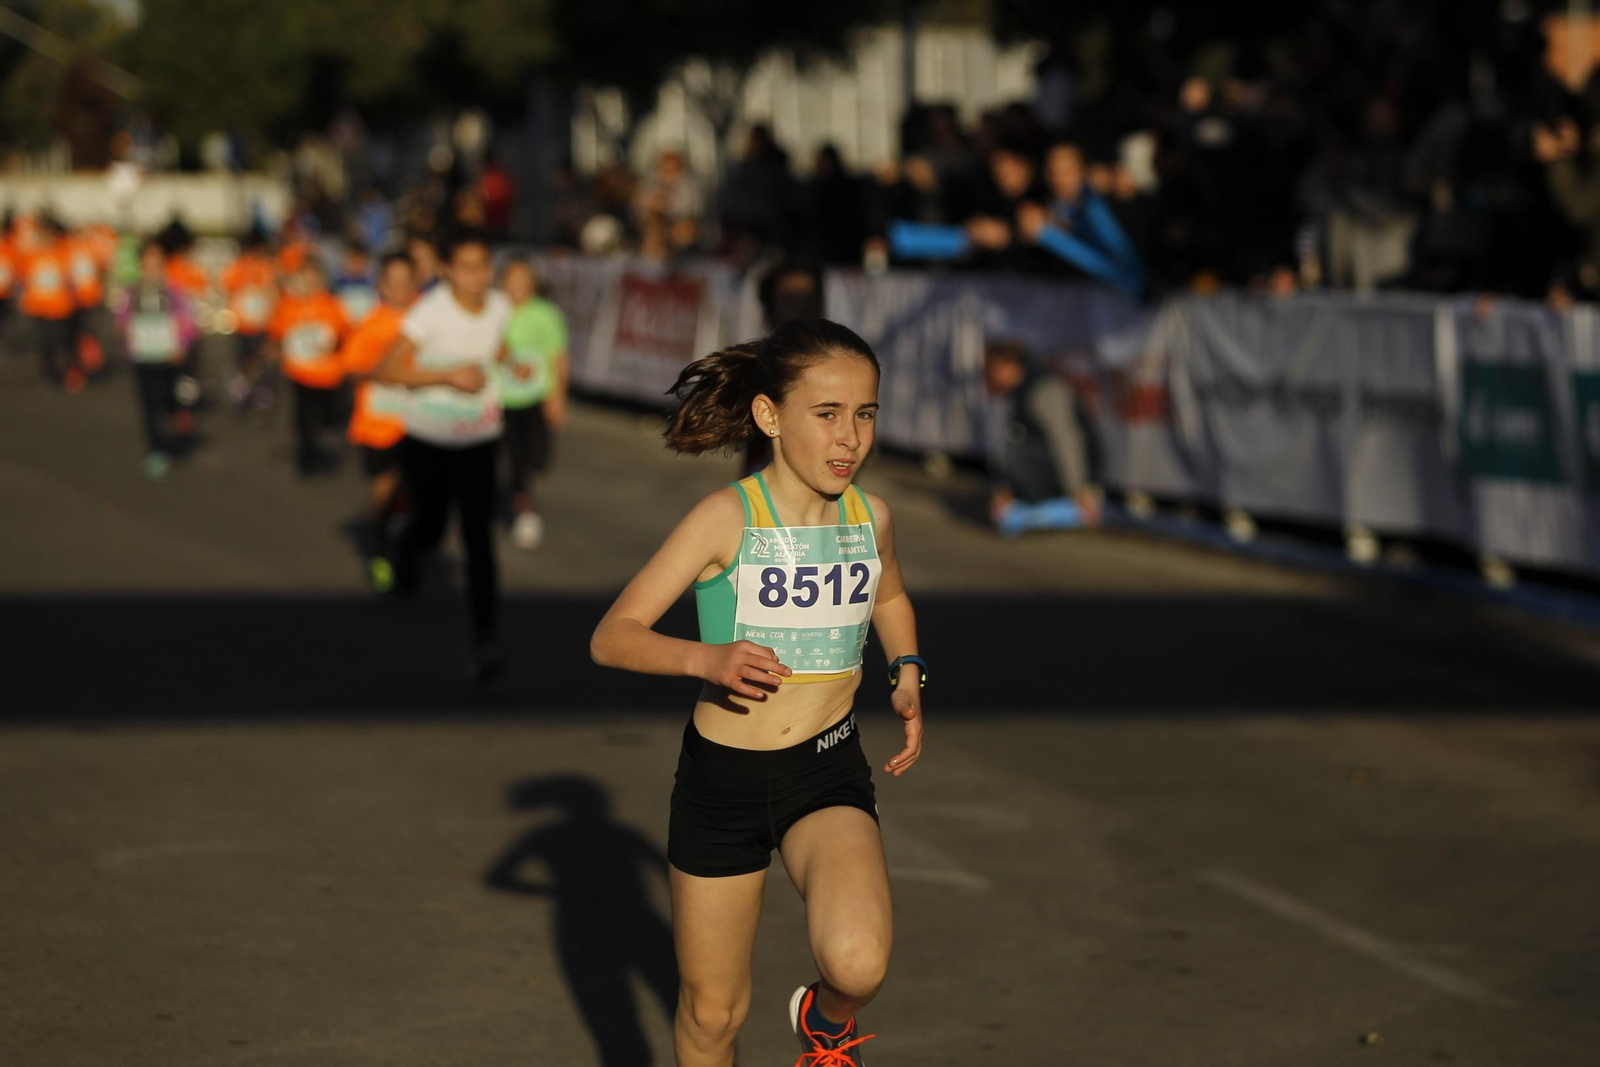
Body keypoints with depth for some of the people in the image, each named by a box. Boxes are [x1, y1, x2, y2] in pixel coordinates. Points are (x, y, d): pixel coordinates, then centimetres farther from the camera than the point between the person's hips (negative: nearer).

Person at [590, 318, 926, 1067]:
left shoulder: (871, 516, -1)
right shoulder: (727, 518, -13)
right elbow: (612, 637, -14)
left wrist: (906, 678, 7)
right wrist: (707, 659, -30)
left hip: (828, 773, 2)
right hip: (723, 780, -1)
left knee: (858, 963, -26)